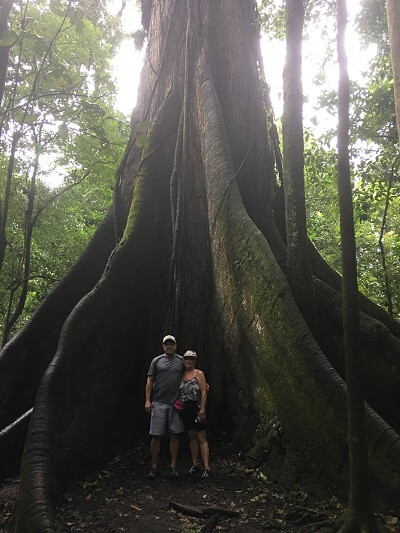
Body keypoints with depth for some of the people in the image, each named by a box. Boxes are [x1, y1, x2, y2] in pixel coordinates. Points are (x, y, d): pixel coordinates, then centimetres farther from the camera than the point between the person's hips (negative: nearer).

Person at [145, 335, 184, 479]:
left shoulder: (181, 361, 8)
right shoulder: (156, 361, 5)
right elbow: (149, 381, 5)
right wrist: (147, 400, -2)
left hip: (176, 404, 1)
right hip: (158, 403, -1)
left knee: (174, 435, 5)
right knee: (155, 436, 2)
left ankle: (173, 466, 16)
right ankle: (154, 467, 15)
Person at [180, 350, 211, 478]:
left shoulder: (199, 374, -5)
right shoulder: (181, 375, 9)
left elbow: (204, 392, -10)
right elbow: (178, 392, 15)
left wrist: (202, 410, -16)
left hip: (196, 408, -5)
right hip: (185, 410, 5)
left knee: (201, 439, -3)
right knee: (192, 438, 13)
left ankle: (206, 468, 0)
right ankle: (195, 465, 22)